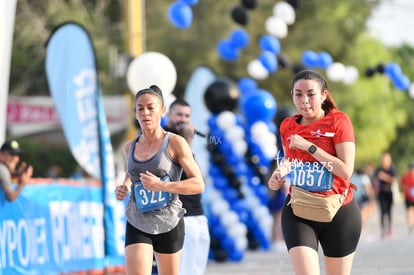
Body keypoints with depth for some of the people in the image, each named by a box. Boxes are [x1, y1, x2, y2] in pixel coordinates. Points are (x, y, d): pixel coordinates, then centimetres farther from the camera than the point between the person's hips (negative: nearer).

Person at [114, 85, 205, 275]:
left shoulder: (175, 143, -9)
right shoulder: (130, 148, 5)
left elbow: (198, 185, -13)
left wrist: (161, 185, -24)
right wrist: (124, 186, 2)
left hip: (168, 225, -2)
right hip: (137, 225, 2)